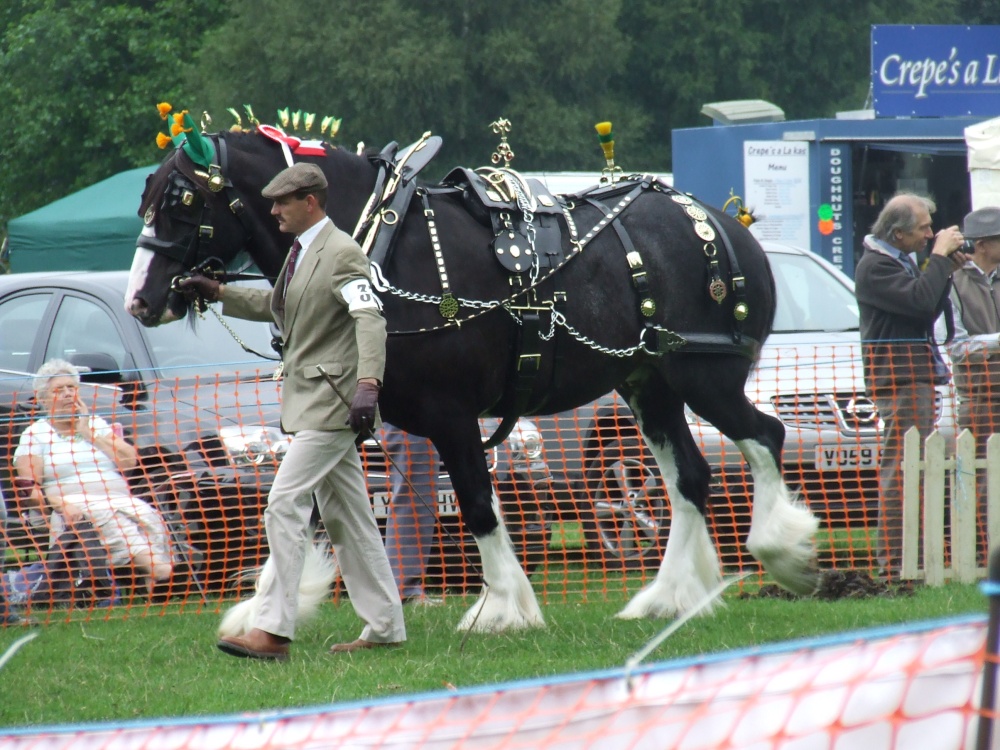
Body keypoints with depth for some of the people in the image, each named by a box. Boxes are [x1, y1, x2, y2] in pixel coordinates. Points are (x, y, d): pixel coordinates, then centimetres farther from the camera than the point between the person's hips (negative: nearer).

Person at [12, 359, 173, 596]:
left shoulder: (97, 424, 26)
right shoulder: (36, 434, 15)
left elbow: (129, 461, 11)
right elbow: (29, 487, 0)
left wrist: (89, 434, 8)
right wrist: (60, 504, -19)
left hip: (122, 502, 4)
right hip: (76, 509, -4)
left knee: (150, 521, -31)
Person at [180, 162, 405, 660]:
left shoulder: (341, 254, -14)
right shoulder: (301, 253, 16)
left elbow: (370, 320, -26)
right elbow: (276, 306, 33)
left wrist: (368, 386, -39)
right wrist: (218, 293, 22)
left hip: (332, 401, -10)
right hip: (311, 400, 10)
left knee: (284, 505, -14)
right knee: (345, 516, 12)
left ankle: (273, 631, -16)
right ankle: (384, 626, 17)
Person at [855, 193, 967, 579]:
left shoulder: (900, 261, 20)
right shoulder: (876, 266, -13)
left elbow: (928, 312, 19)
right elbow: (920, 302, -25)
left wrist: (946, 271, 8)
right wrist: (940, 257, -15)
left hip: (916, 375, 11)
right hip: (898, 376, -11)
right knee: (901, 467, -12)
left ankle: (909, 558, 17)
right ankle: (895, 564, -13)